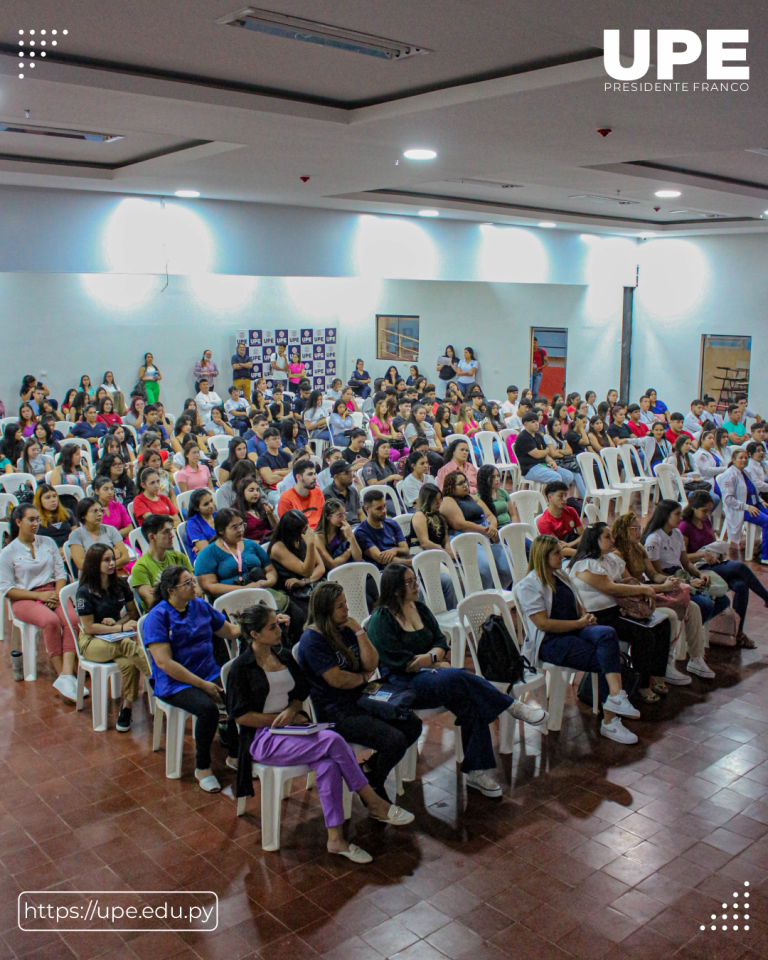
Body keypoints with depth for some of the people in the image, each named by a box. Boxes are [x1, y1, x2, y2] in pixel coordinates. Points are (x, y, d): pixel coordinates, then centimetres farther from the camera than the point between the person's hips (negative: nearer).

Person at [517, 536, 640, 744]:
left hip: (574, 630, 7)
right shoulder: (529, 585, -8)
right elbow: (543, 624, -16)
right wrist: (579, 623, -12)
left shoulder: (561, 577, 20)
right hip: (549, 642, -7)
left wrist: (587, 616, 5)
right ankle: (609, 721, -25)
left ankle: (616, 696, -41)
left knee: (608, 634, -29)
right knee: (605, 661, -27)